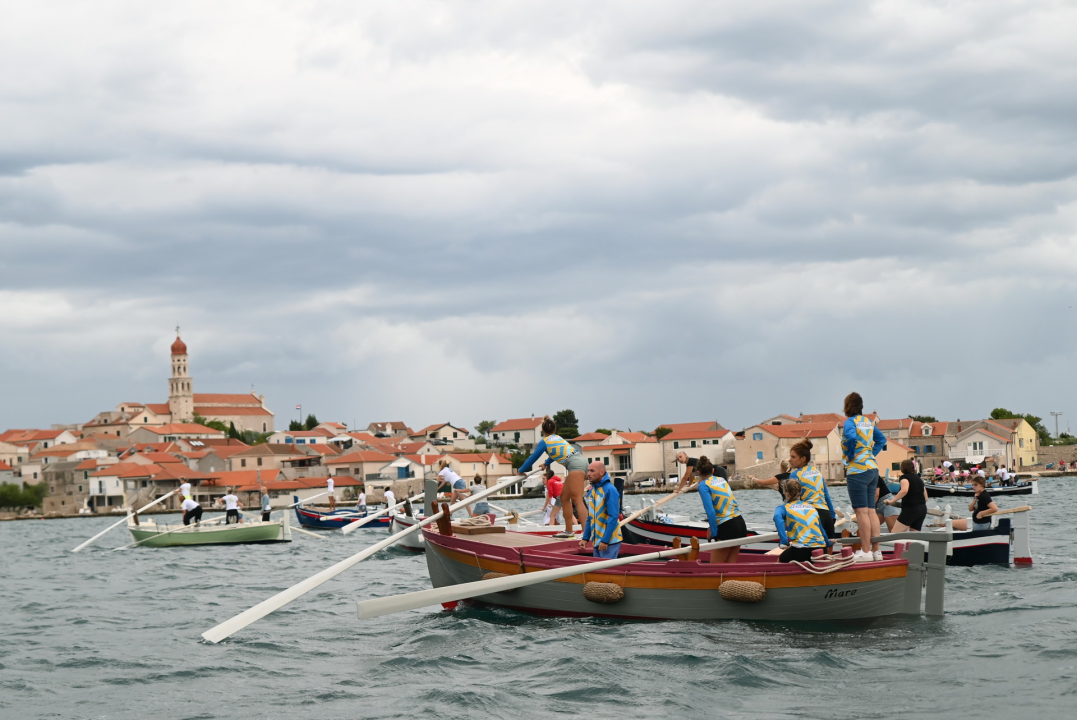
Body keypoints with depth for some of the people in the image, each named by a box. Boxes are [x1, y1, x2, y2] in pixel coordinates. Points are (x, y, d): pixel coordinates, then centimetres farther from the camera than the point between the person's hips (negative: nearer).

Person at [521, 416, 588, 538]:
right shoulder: (558, 438, 28)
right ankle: (569, 530, 15)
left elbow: (533, 457, 14)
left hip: (575, 464, -9)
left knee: (577, 499, -16)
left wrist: (521, 470, 30)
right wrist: (546, 464, 69)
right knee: (564, 497, 14)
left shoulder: (544, 441, 5)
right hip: (580, 460, 9)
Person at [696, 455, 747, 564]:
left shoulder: (703, 485, -7)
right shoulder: (722, 480, 13)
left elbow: (711, 512, -16)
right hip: (741, 524, 7)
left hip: (727, 528, -7)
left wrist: (714, 535, -12)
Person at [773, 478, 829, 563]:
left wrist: (784, 542, -19)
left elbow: (777, 517, -16)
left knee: (780, 560, 22)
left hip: (800, 551, -4)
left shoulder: (784, 508, 7)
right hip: (820, 547, 4)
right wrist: (828, 543, 48)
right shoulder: (812, 508, 20)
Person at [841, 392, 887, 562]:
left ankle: (865, 551, -8)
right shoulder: (868, 422, 14)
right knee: (871, 511, 10)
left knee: (861, 511, -7)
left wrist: (850, 456, -14)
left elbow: (851, 437, -29)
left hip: (857, 470, -8)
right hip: (872, 468, 8)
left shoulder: (850, 422, -10)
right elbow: (881, 439, 23)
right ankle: (876, 550, 10)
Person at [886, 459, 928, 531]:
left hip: (910, 509, -8)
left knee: (894, 534, -8)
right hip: (922, 509, 8)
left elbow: (904, 490, -25)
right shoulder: (918, 478, 20)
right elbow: (926, 498, 22)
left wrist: (892, 501, -20)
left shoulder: (905, 477, -3)